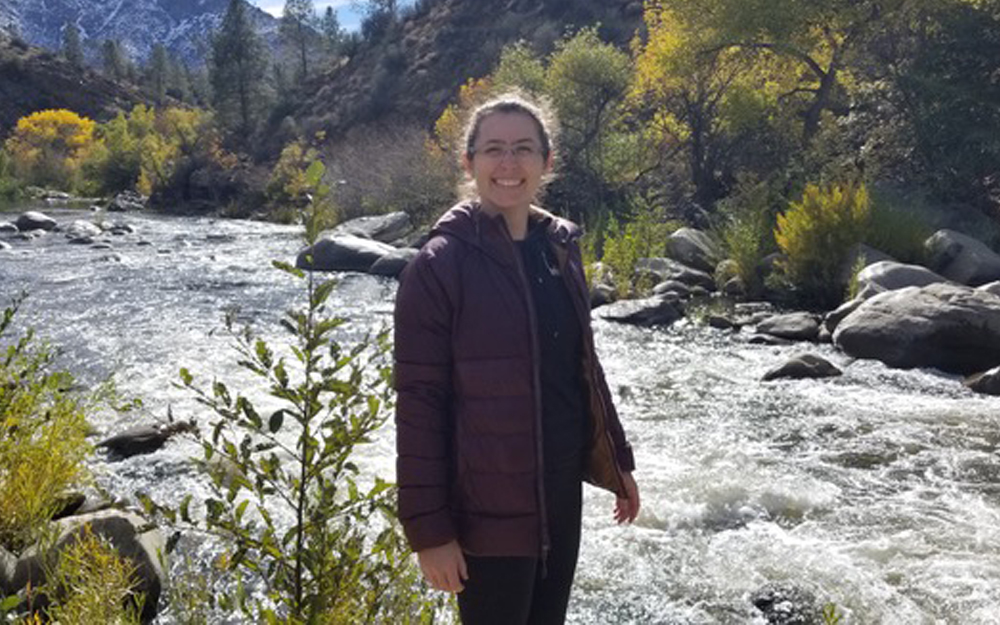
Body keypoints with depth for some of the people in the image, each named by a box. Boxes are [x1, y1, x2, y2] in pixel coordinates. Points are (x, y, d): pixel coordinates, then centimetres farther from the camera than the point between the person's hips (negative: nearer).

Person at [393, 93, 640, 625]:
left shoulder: (559, 248, 5)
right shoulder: (440, 266, -15)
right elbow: (418, 404, -15)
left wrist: (616, 460, 15)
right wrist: (428, 527, -16)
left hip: (562, 494, 6)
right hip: (489, 508, -6)